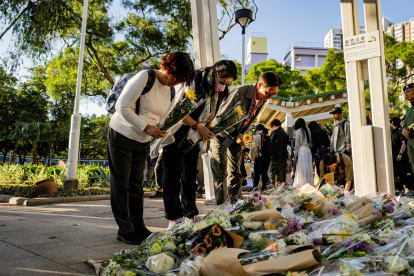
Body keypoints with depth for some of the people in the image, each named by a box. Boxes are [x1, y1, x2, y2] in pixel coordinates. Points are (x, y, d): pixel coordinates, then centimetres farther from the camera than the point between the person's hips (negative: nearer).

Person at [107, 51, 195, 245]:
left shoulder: (170, 90, 6)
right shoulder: (144, 77, -16)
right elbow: (122, 107, -19)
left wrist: (159, 132, -6)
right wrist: (146, 127, -22)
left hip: (142, 142, 7)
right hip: (121, 136, -6)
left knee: (136, 184, 11)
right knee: (121, 184, 0)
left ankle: (138, 227, 19)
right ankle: (125, 230, 8)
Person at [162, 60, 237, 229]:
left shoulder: (220, 94, 5)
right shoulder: (193, 82, -19)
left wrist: (209, 128, -3)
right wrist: (198, 126, -24)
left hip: (194, 139, 7)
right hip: (175, 136, -7)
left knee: (190, 177, 11)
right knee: (173, 176, -2)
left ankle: (190, 215, 21)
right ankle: (173, 218, 7)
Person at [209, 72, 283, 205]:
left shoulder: (263, 99, -3)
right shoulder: (240, 92, -26)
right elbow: (221, 116, -22)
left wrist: (240, 135, -4)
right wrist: (234, 136, -21)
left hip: (237, 138, 6)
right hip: (221, 134, -6)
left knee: (235, 174, 7)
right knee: (219, 173, -2)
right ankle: (221, 203, 8)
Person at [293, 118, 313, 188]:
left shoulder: (298, 131, -4)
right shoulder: (308, 132, 15)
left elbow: (297, 144, -6)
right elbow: (311, 144, 17)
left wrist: (296, 155, -4)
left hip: (301, 150, -6)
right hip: (308, 150, 6)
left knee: (301, 168, -6)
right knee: (308, 168, 7)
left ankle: (302, 185, -8)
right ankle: (309, 184, 8)